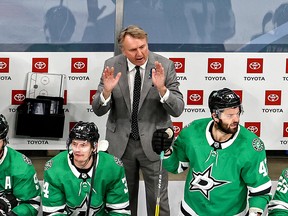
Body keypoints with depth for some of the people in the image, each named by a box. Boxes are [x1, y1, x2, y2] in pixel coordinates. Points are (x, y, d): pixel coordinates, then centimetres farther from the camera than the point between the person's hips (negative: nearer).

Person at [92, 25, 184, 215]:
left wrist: (161, 88, -30)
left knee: (158, 200, 7)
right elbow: (98, 110, -6)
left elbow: (177, 109, -12)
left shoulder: (165, 65, -10)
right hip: (120, 143, 2)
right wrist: (107, 90, -26)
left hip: (153, 142, -1)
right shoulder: (112, 66, -6)